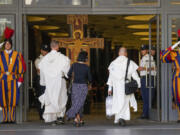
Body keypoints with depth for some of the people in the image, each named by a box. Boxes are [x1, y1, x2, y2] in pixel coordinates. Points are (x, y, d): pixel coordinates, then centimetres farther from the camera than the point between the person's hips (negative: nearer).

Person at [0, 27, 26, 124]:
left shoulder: (17, 55, 6)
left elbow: (21, 68, 6)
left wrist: (20, 80, -1)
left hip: (13, 79, -1)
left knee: (12, 100, -4)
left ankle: (12, 118, 0)